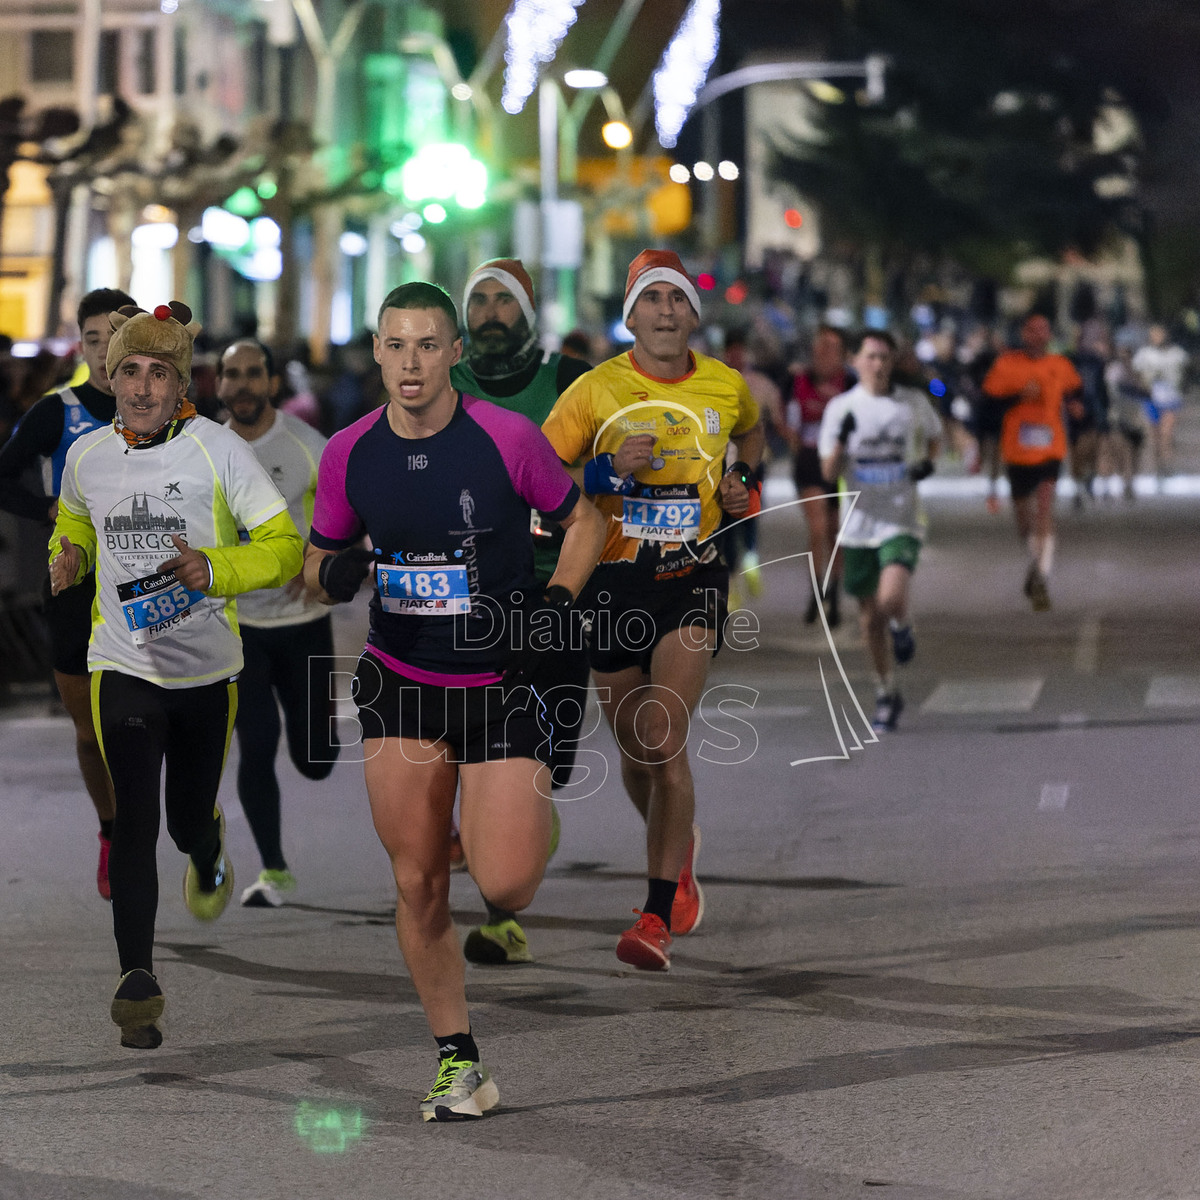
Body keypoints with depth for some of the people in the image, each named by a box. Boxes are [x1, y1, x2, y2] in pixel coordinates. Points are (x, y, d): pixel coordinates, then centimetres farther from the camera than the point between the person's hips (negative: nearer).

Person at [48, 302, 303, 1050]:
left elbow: (285, 547, -10)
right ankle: (137, 982, -12)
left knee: (188, 819, 13)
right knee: (135, 821, -13)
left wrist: (215, 568, -27)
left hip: (208, 670, -1)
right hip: (124, 666, 1)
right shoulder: (87, 457, 0)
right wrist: (68, 558, 0)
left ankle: (207, 852, 52)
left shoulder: (219, 451, -10)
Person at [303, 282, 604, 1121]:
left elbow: (583, 521, 4)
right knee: (417, 884, 1)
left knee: (504, 885, -12)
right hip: (399, 684, 3)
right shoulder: (349, 454, -1)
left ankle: (532, 822, 26)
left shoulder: (508, 438, -10)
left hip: (499, 683, -3)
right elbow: (322, 557, 13)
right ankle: (458, 1062, 14)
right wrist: (333, 573, -10)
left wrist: (554, 606, -10)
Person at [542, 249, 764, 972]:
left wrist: (745, 484, 8)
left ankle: (658, 918, -12)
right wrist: (608, 471, -20)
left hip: (694, 576, 0)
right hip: (614, 580, 1)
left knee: (665, 743, -15)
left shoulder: (726, 387, 2)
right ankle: (679, 847, 43)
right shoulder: (596, 390, -6)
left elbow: (750, 433, 27)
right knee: (635, 749, 11)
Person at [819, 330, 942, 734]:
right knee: (869, 616, 9)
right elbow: (829, 471, -4)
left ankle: (902, 626, 13)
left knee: (891, 598, -24)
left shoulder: (913, 402, 1)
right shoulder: (841, 407, 0)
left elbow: (934, 435, 21)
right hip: (860, 521, 2)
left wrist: (928, 462, 0)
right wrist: (841, 439, -23)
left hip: (902, 521, -2)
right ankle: (886, 696, 26)